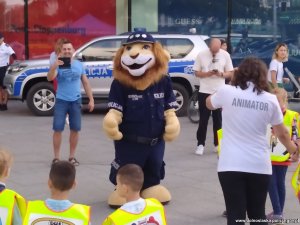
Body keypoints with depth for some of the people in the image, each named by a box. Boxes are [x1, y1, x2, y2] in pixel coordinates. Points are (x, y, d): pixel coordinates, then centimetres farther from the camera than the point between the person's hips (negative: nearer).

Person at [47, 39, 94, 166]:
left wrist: (91, 99, 6)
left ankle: (72, 157, 20)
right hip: (61, 101, -2)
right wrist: (54, 66, -39)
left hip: (76, 101, 3)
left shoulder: (79, 65, 4)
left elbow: (85, 83, 10)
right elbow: (49, 78, -21)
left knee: (75, 129, 7)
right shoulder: (58, 65, -5)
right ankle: (56, 157, 5)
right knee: (57, 129, -4)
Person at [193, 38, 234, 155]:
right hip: (205, 91, -1)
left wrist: (221, 74, -18)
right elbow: (197, 73, 0)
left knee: (218, 119, 7)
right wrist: (208, 73, -19)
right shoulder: (201, 55, -3)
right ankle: (200, 144, 8)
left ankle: (217, 144, 16)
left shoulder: (225, 55, -1)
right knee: (203, 119, 2)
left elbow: (230, 73, 3)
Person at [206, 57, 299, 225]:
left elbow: (209, 104, 19)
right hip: (260, 165, 2)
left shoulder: (227, 92, -4)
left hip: (231, 164, -2)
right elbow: (282, 134, 12)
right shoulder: (270, 99, 1)